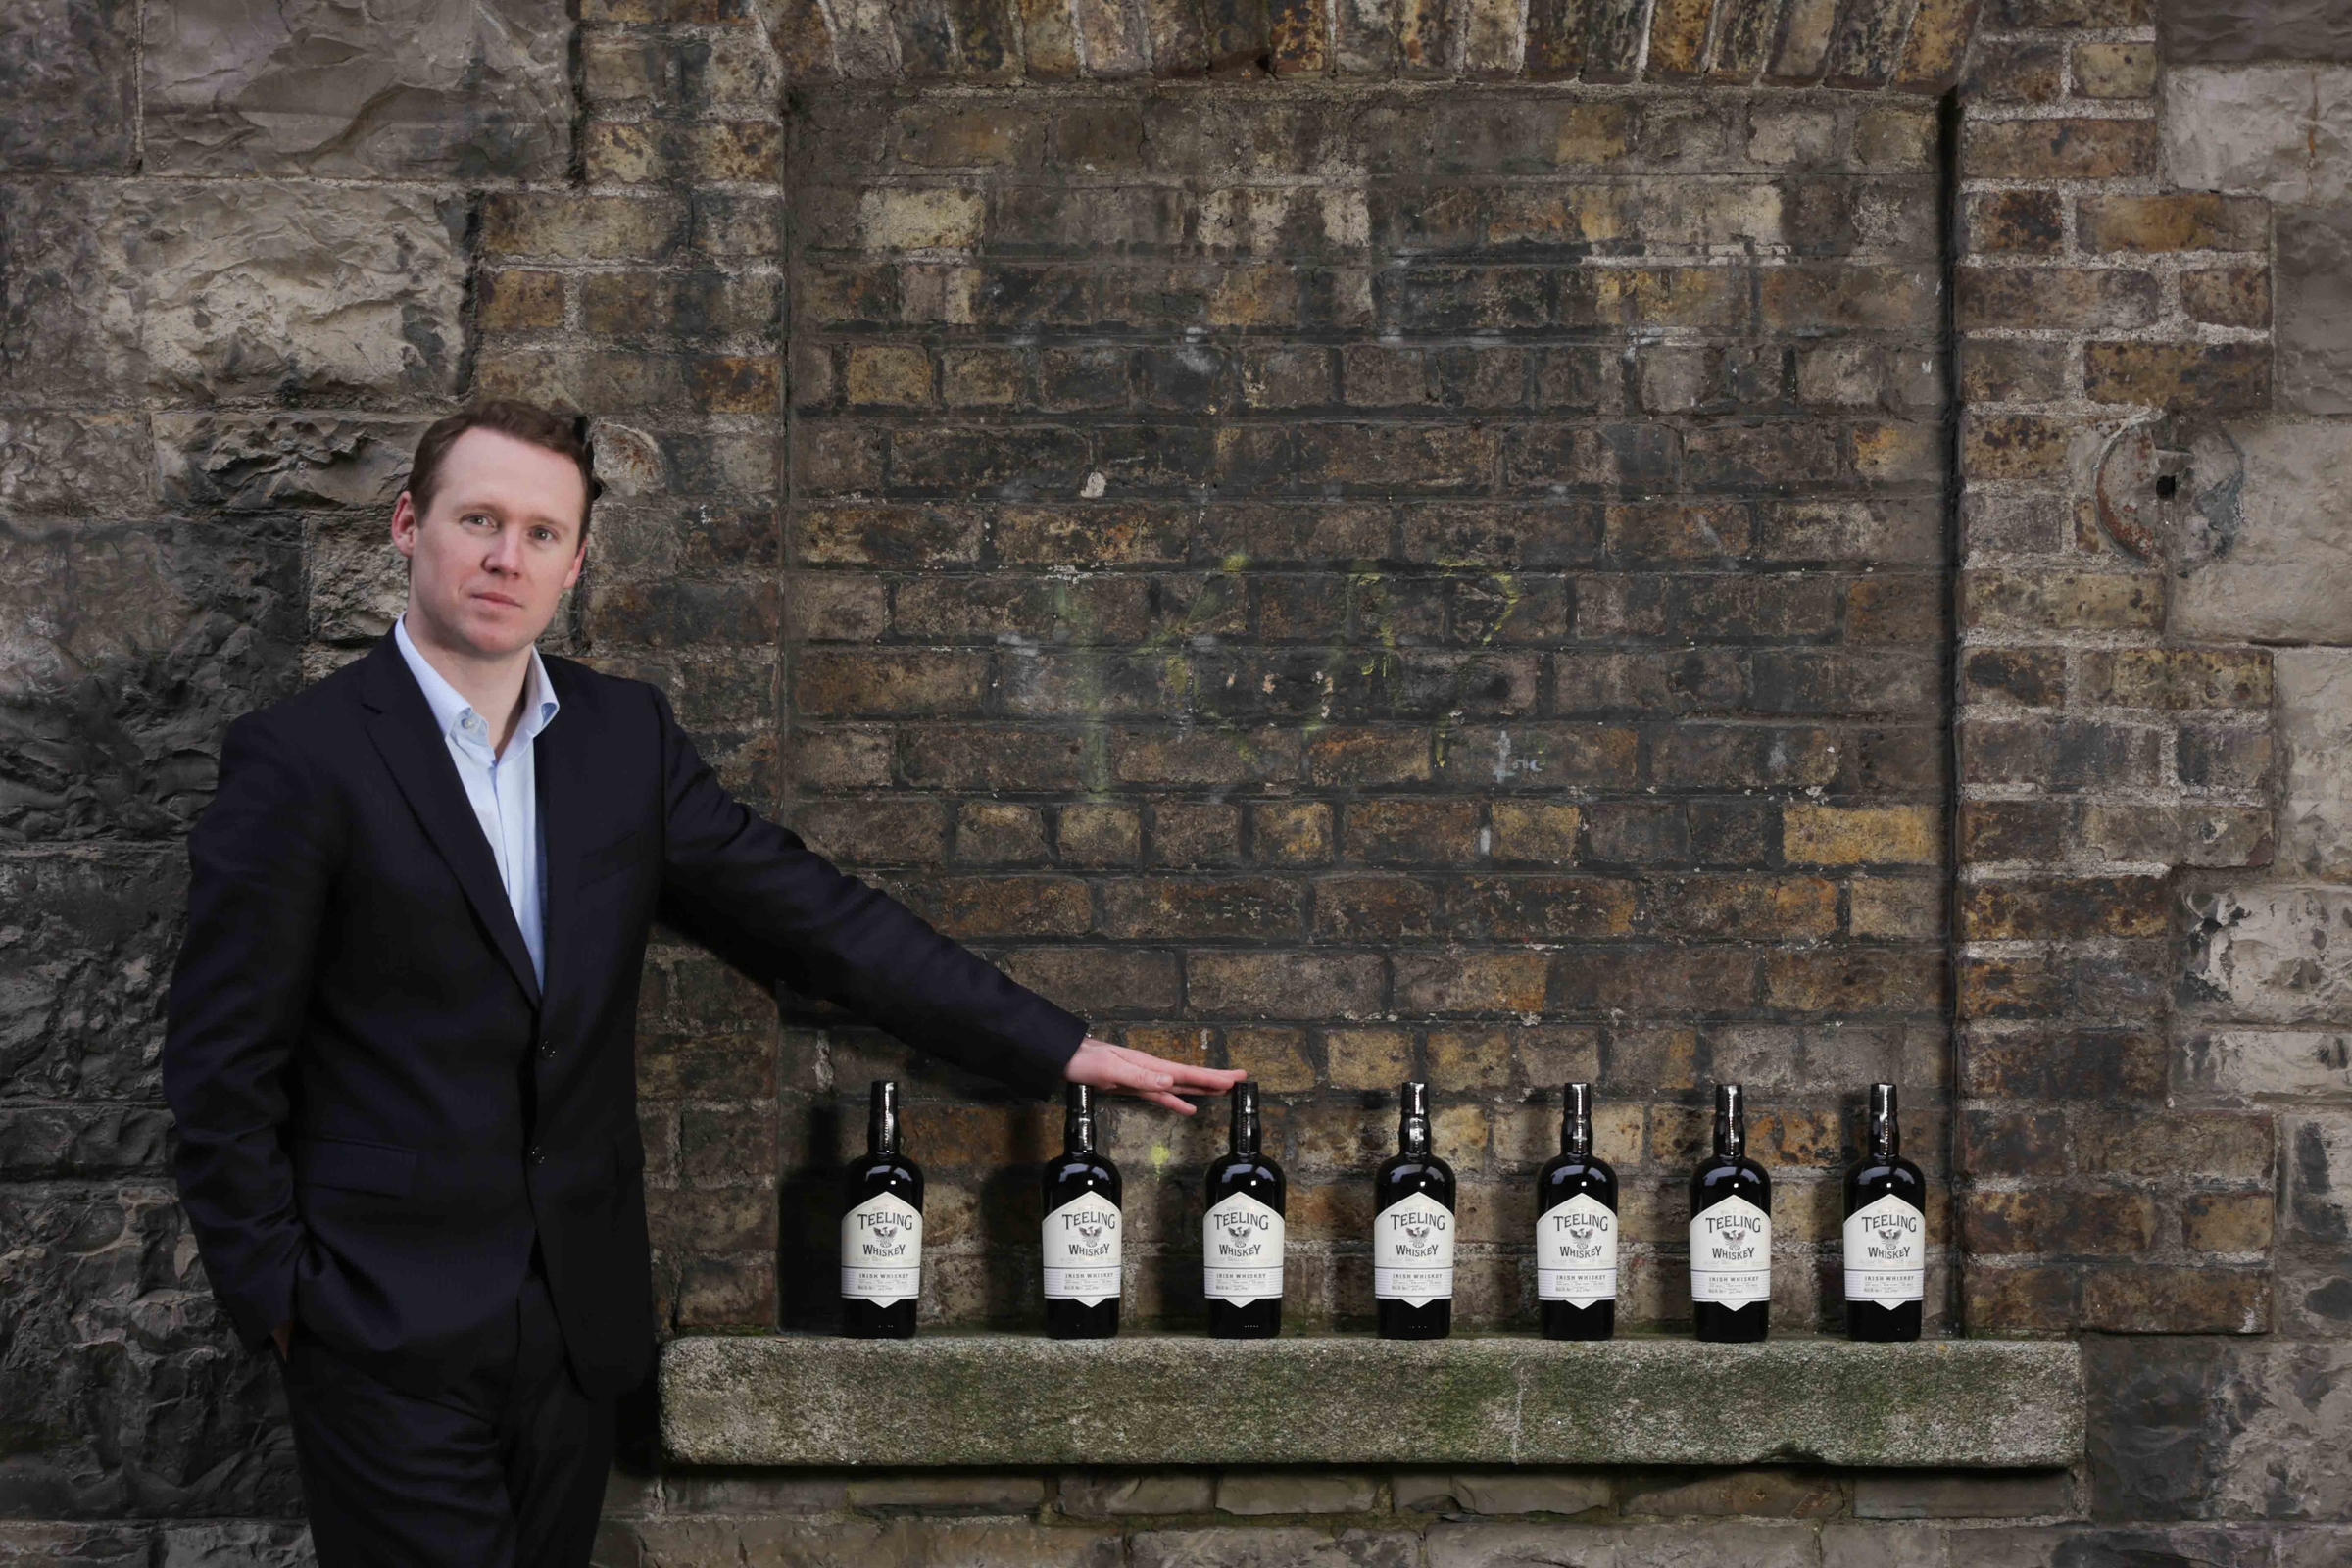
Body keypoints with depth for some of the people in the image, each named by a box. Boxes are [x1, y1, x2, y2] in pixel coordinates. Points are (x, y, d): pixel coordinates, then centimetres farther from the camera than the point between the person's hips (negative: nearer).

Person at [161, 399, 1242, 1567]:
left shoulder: (625, 736, 7)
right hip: (394, 1336, -4)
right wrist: (277, 1302, -6)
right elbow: (225, 1064, -5)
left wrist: (1056, 1048, 3)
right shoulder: (300, 759, -7)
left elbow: (809, 915, 7)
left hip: (577, 1325, 5)